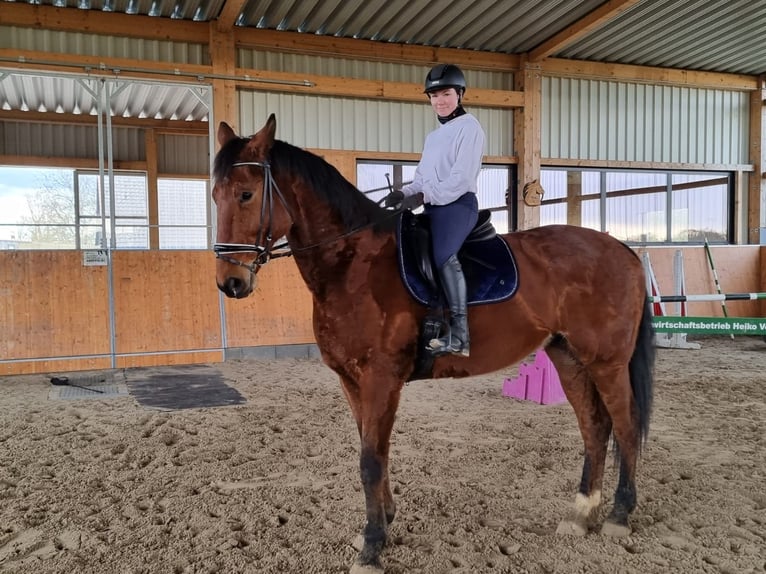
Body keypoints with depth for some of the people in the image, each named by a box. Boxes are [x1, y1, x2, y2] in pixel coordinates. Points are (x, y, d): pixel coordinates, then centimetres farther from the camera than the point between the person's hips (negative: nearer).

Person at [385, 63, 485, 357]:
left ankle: (460, 334, -33)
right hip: (434, 208, 9)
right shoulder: (433, 136, 22)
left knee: (444, 255, -31)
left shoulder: (469, 127, -3)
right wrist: (405, 193, 0)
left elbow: (462, 177, -14)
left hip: (458, 204, -9)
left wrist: (424, 196, -21)